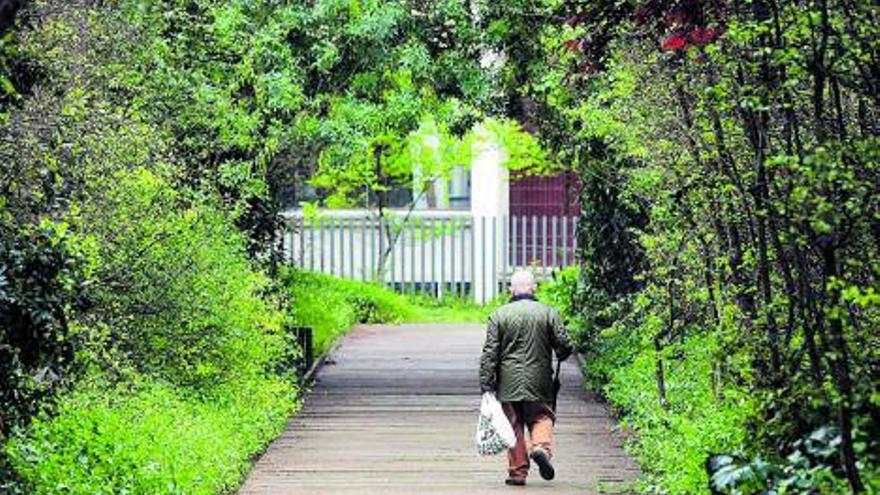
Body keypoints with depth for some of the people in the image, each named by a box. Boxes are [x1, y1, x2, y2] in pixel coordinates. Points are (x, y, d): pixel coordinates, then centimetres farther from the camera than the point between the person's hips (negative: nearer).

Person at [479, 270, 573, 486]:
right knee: (541, 416, 12)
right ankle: (541, 446, -16)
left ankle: (517, 471, 5)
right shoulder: (548, 313, -1)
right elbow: (564, 346, -1)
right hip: (538, 381, 0)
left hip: (508, 382, 0)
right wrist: (559, 357, 22)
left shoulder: (499, 315, -1)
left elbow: (490, 353, -4)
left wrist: (486, 383, -2)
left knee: (514, 425, 6)